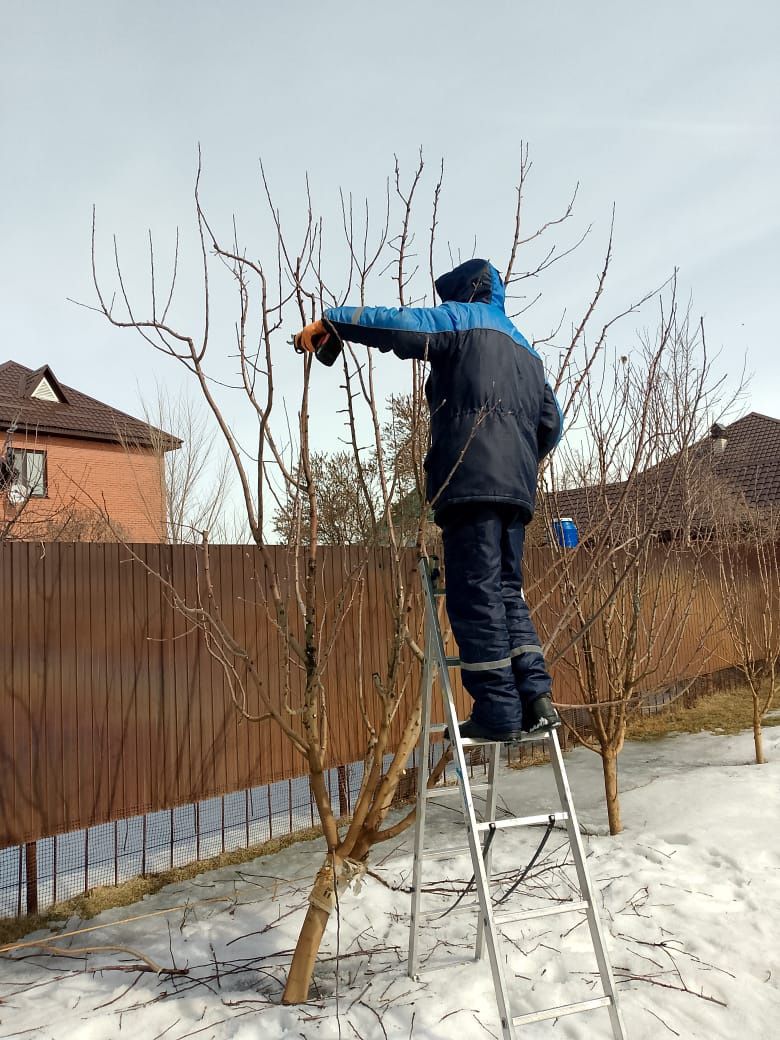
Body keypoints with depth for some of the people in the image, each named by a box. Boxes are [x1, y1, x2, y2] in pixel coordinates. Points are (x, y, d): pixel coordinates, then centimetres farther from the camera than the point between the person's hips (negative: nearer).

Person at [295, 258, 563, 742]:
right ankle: (536, 699, 2)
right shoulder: (526, 349, 31)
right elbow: (551, 421, 27)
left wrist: (330, 322, 0)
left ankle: (498, 712, -9)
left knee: (476, 595, -8)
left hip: (471, 481, -8)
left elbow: (398, 324, -8)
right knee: (507, 592, 10)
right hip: (516, 487, 8)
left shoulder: (463, 317, 9)